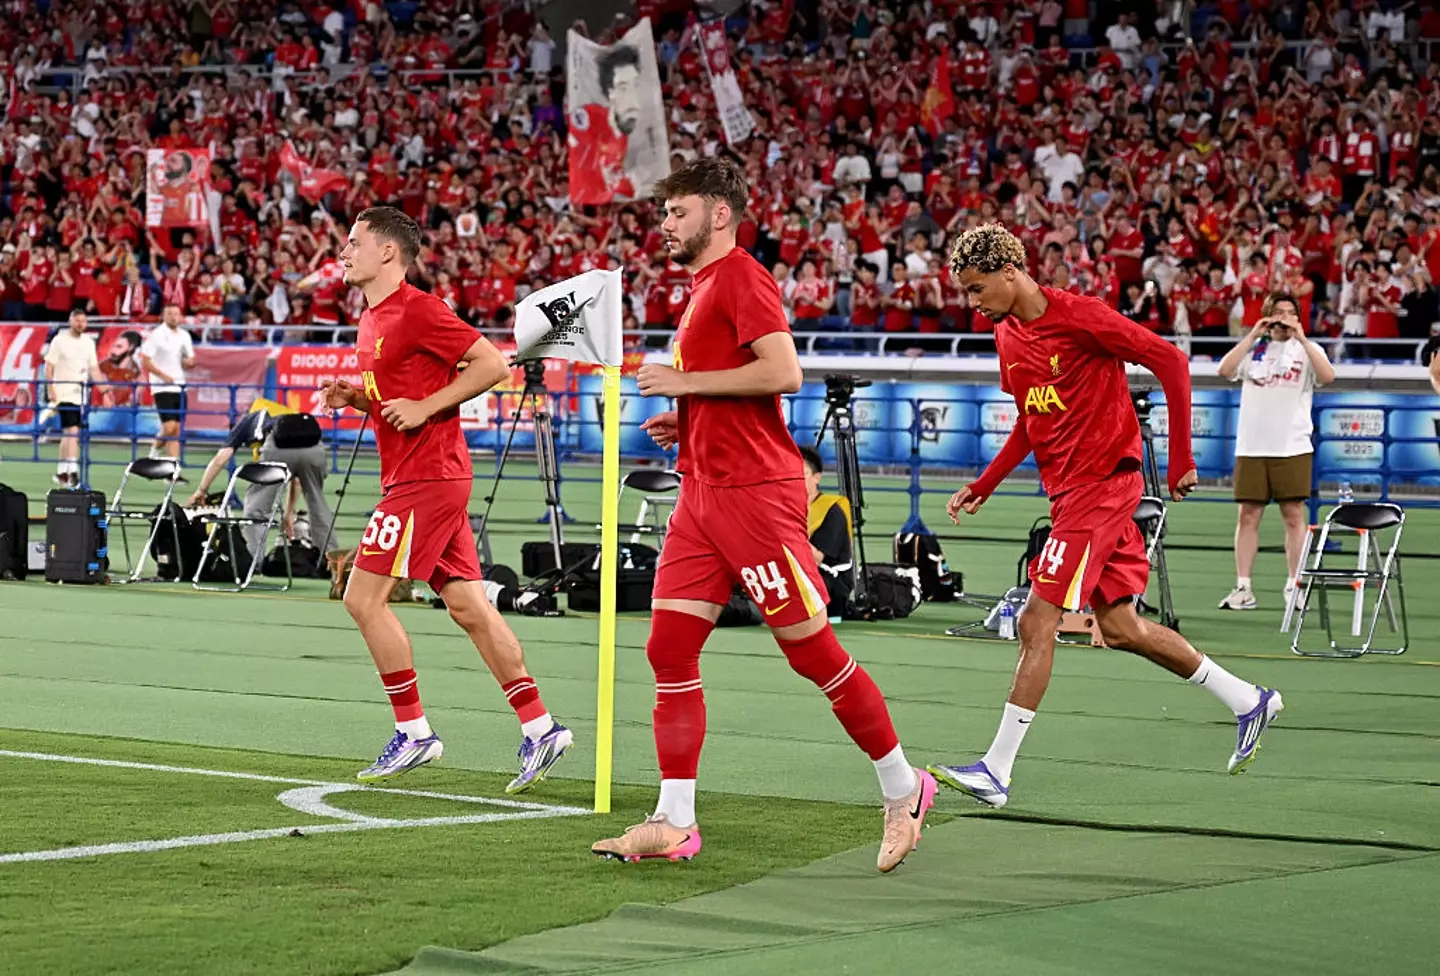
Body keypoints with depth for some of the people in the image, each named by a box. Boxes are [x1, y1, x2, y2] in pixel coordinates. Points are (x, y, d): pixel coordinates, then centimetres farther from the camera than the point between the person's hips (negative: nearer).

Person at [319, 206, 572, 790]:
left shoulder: (416, 310, -13)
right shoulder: (372, 318, 16)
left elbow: (493, 365, -16)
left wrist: (423, 407, -19)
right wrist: (354, 395, 9)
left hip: (427, 476, -10)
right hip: (411, 476, 10)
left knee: (364, 596, -8)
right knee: (467, 606, 7)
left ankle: (414, 733, -2)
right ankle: (539, 728, 7)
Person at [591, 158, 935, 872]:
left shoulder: (739, 278, -9)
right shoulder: (704, 287, 20)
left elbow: (783, 372, -22)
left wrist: (685, 381, -15)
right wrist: (686, 422, 13)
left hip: (753, 491, -9)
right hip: (703, 490, 9)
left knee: (812, 647, -3)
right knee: (670, 648, 1)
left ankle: (902, 790, 10)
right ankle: (674, 825, 2)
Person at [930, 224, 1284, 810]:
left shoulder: (1079, 317, -16)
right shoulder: (1007, 336, 10)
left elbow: (1170, 361, -14)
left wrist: (1181, 459, -15)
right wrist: (982, 487, 13)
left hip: (1101, 483, -9)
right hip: (1070, 490, 9)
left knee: (1037, 622, -12)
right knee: (1120, 627, 12)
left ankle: (996, 772, -11)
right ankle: (1248, 701, 26)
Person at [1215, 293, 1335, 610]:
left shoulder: (1307, 349, 7)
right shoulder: (1253, 348, 10)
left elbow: (1327, 375, -12)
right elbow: (1225, 370, -6)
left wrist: (1302, 339, -13)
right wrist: (1253, 335, -8)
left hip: (1293, 449, -1)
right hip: (1251, 449, 1)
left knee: (1294, 517, -2)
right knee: (1248, 516, 1)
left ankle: (1294, 587, 4)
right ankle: (1243, 589, 4)